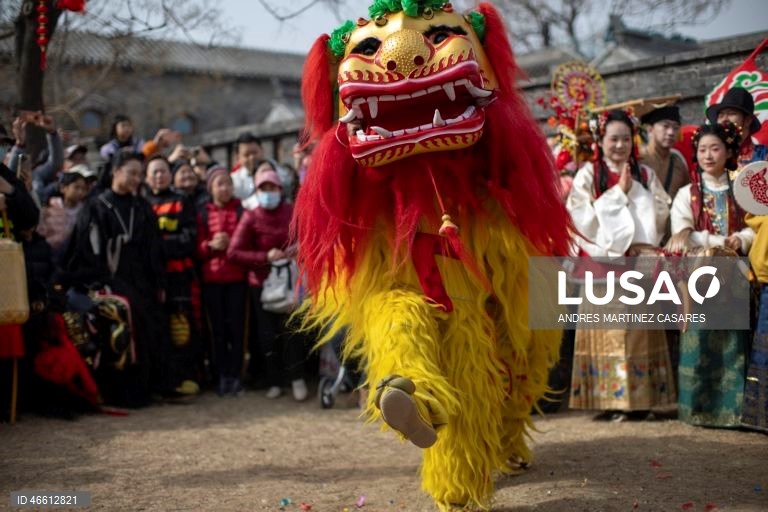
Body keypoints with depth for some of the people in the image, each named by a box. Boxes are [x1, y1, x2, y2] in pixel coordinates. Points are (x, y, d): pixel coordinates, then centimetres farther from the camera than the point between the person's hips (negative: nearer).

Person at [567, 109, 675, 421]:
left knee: (639, 328, 1)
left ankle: (640, 397, 6)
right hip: (604, 261, -3)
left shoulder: (645, 174, 14)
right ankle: (611, 399, -3)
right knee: (609, 328, -6)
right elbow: (582, 216, -7)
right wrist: (618, 192, -7)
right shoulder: (588, 174, 4)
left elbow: (661, 212, 6)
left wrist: (633, 189, -5)